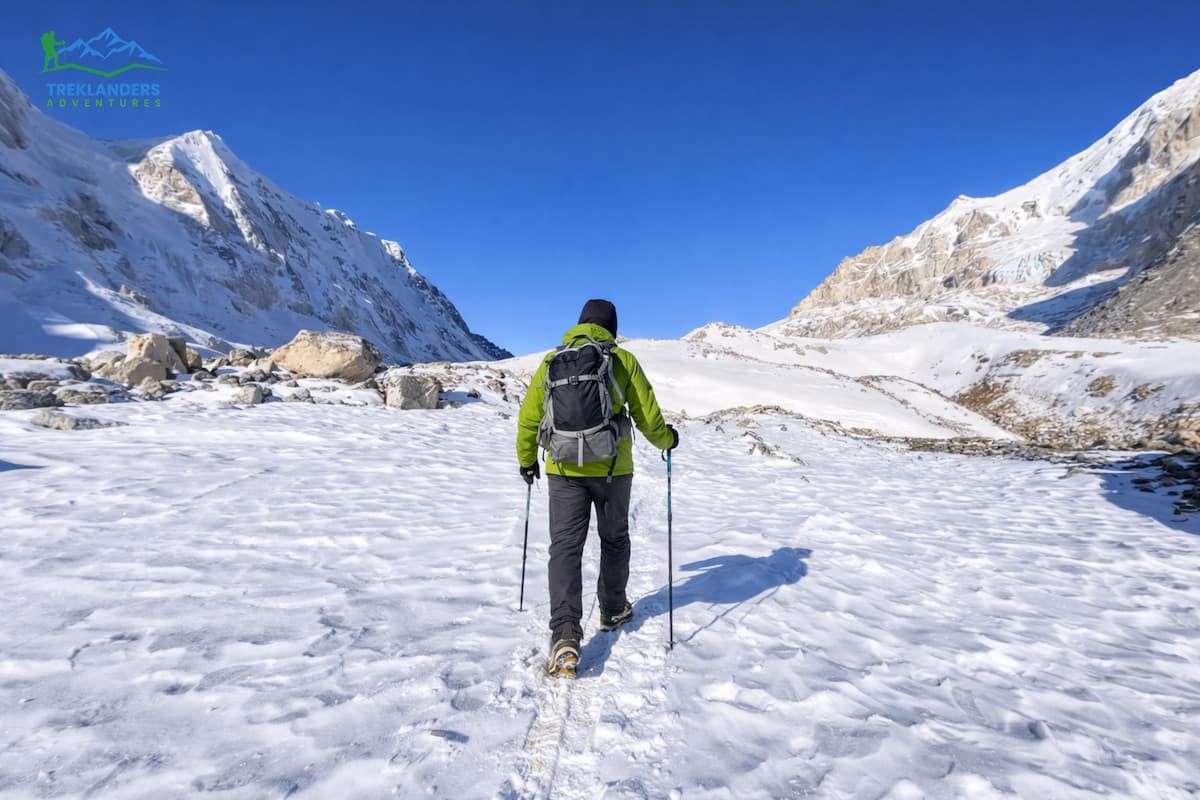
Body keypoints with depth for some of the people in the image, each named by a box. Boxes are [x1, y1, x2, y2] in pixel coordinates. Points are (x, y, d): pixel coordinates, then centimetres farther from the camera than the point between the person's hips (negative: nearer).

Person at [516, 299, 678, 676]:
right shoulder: (623, 360, -1)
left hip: (563, 470, 1)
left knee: (565, 547, 2)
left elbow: (528, 417, 7)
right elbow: (648, 417, -1)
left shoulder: (551, 361, 6)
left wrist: (526, 460, 22)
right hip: (612, 469, 0)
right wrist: (667, 439, 20)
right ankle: (613, 609, 36)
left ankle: (565, 635, -8)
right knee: (614, 539, 20)